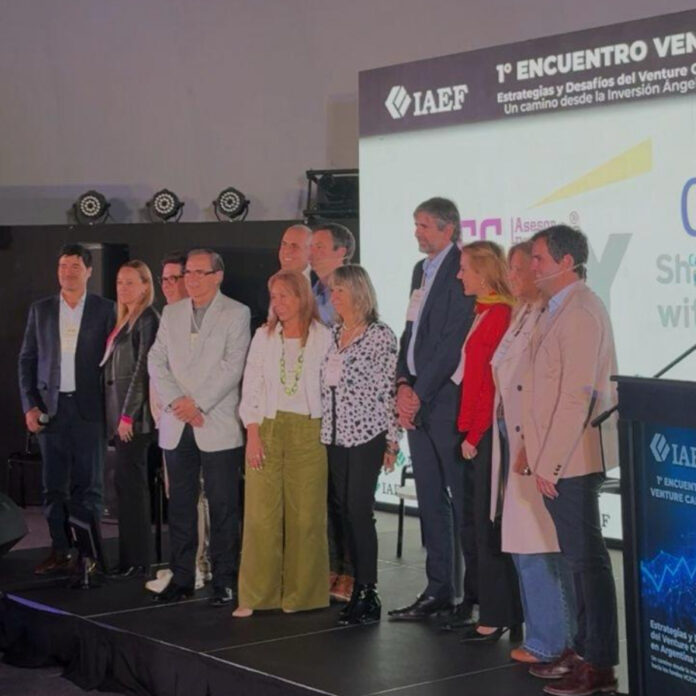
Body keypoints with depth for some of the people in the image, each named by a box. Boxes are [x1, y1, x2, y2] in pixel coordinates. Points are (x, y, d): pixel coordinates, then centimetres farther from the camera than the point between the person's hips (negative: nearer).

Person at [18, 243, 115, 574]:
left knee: (87, 485, 2)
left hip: (89, 407, -2)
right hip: (50, 407, 3)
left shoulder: (105, 310, 1)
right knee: (53, 485, 5)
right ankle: (60, 552, 12)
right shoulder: (40, 310, 9)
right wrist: (29, 405, 0)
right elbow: (27, 359, 9)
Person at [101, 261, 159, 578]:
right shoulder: (124, 320, 17)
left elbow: (142, 369, -14)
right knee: (127, 484, 9)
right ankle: (129, 558, 14)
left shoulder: (147, 320, -9)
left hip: (133, 415, -9)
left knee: (131, 484, -7)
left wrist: (129, 415, -16)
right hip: (119, 413, 9)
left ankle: (137, 561, -2)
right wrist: (117, 416, 12)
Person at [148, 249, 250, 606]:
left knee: (223, 506, -1)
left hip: (218, 425, -4)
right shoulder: (171, 313, 14)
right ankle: (181, 577, 16)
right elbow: (156, 361, 7)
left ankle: (224, 580, 5)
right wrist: (175, 401, -7)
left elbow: (232, 367, -9)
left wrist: (198, 403, -14)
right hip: (176, 426, 4)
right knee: (180, 504, 8)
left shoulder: (237, 314, -1)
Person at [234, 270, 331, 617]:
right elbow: (250, 388, 6)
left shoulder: (322, 337, 3)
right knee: (261, 513, -2)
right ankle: (255, 595, 5)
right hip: (267, 429, 1)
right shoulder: (263, 336, 9)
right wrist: (252, 434, -4)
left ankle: (300, 593, 10)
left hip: (307, 432, -1)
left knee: (305, 514, 0)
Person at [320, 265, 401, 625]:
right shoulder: (333, 335, 12)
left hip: (366, 434, -7)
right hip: (335, 435, 7)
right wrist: (321, 428, 13)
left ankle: (369, 594, -3)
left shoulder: (380, 335, -7)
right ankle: (358, 588, 14)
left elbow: (389, 390, -7)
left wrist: (392, 440, -8)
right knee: (345, 511, 7)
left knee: (360, 511, -9)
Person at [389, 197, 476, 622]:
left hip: (447, 400, -8)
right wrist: (403, 386, 5)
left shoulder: (461, 271, -11)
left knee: (462, 499, -2)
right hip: (417, 401, 8)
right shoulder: (422, 270, 17)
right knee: (430, 499, 11)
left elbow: (454, 341, -16)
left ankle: (474, 593, 5)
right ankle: (440, 591, 17)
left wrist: (420, 394, -13)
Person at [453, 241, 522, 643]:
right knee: (486, 522, 11)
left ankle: (497, 617, 4)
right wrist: (469, 431, 11)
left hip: (489, 434, -9)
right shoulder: (486, 313, 13)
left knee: (490, 523, -3)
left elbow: (494, 383, -17)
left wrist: (474, 435, -12)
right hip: (479, 433, 9)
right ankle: (505, 614, 18)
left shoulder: (500, 316, -14)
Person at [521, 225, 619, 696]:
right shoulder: (560, 309, 14)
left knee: (587, 559, -2)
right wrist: (533, 447, 12)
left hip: (571, 462, -9)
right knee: (578, 558, 15)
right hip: (555, 458, 9)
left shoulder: (580, 312, -16)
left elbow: (576, 397, -20)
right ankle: (583, 650, 25)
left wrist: (548, 462, -18)